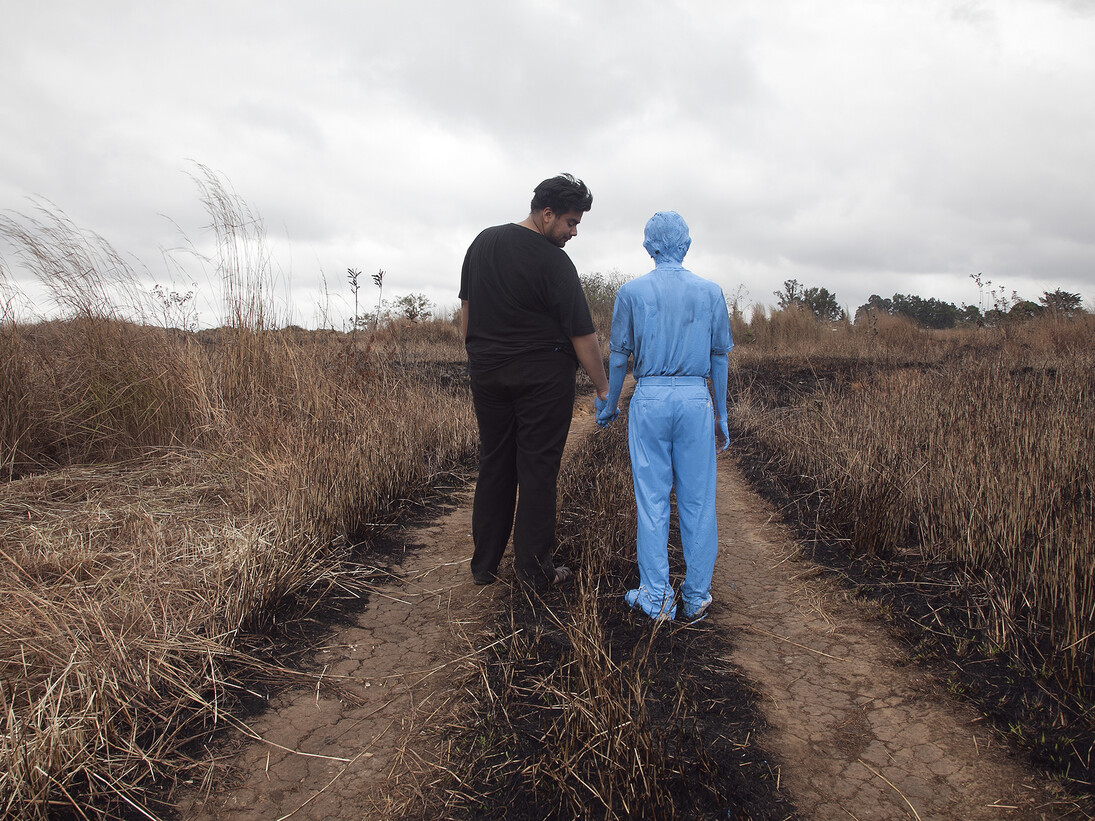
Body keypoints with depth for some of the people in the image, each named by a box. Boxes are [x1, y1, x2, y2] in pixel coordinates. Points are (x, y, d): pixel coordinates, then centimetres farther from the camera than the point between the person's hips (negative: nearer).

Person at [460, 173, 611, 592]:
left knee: (494, 465, 13)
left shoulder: (483, 242, 7)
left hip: (486, 371, 6)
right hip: (542, 378, -6)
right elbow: (582, 334, -14)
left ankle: (484, 564, 20)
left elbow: (466, 308, 13)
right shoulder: (554, 263, -14)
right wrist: (603, 389, -6)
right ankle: (533, 569, 9)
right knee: (537, 468, 2)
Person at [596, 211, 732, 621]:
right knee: (697, 499, 7)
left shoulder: (631, 292, 1)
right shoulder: (711, 292, 5)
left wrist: (609, 406, 17)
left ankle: (657, 598, 9)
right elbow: (719, 358, 8)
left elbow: (618, 356, 4)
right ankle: (696, 596, 15)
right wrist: (722, 415, 15)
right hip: (696, 398, 1)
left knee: (651, 499, 5)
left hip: (649, 398, -1)